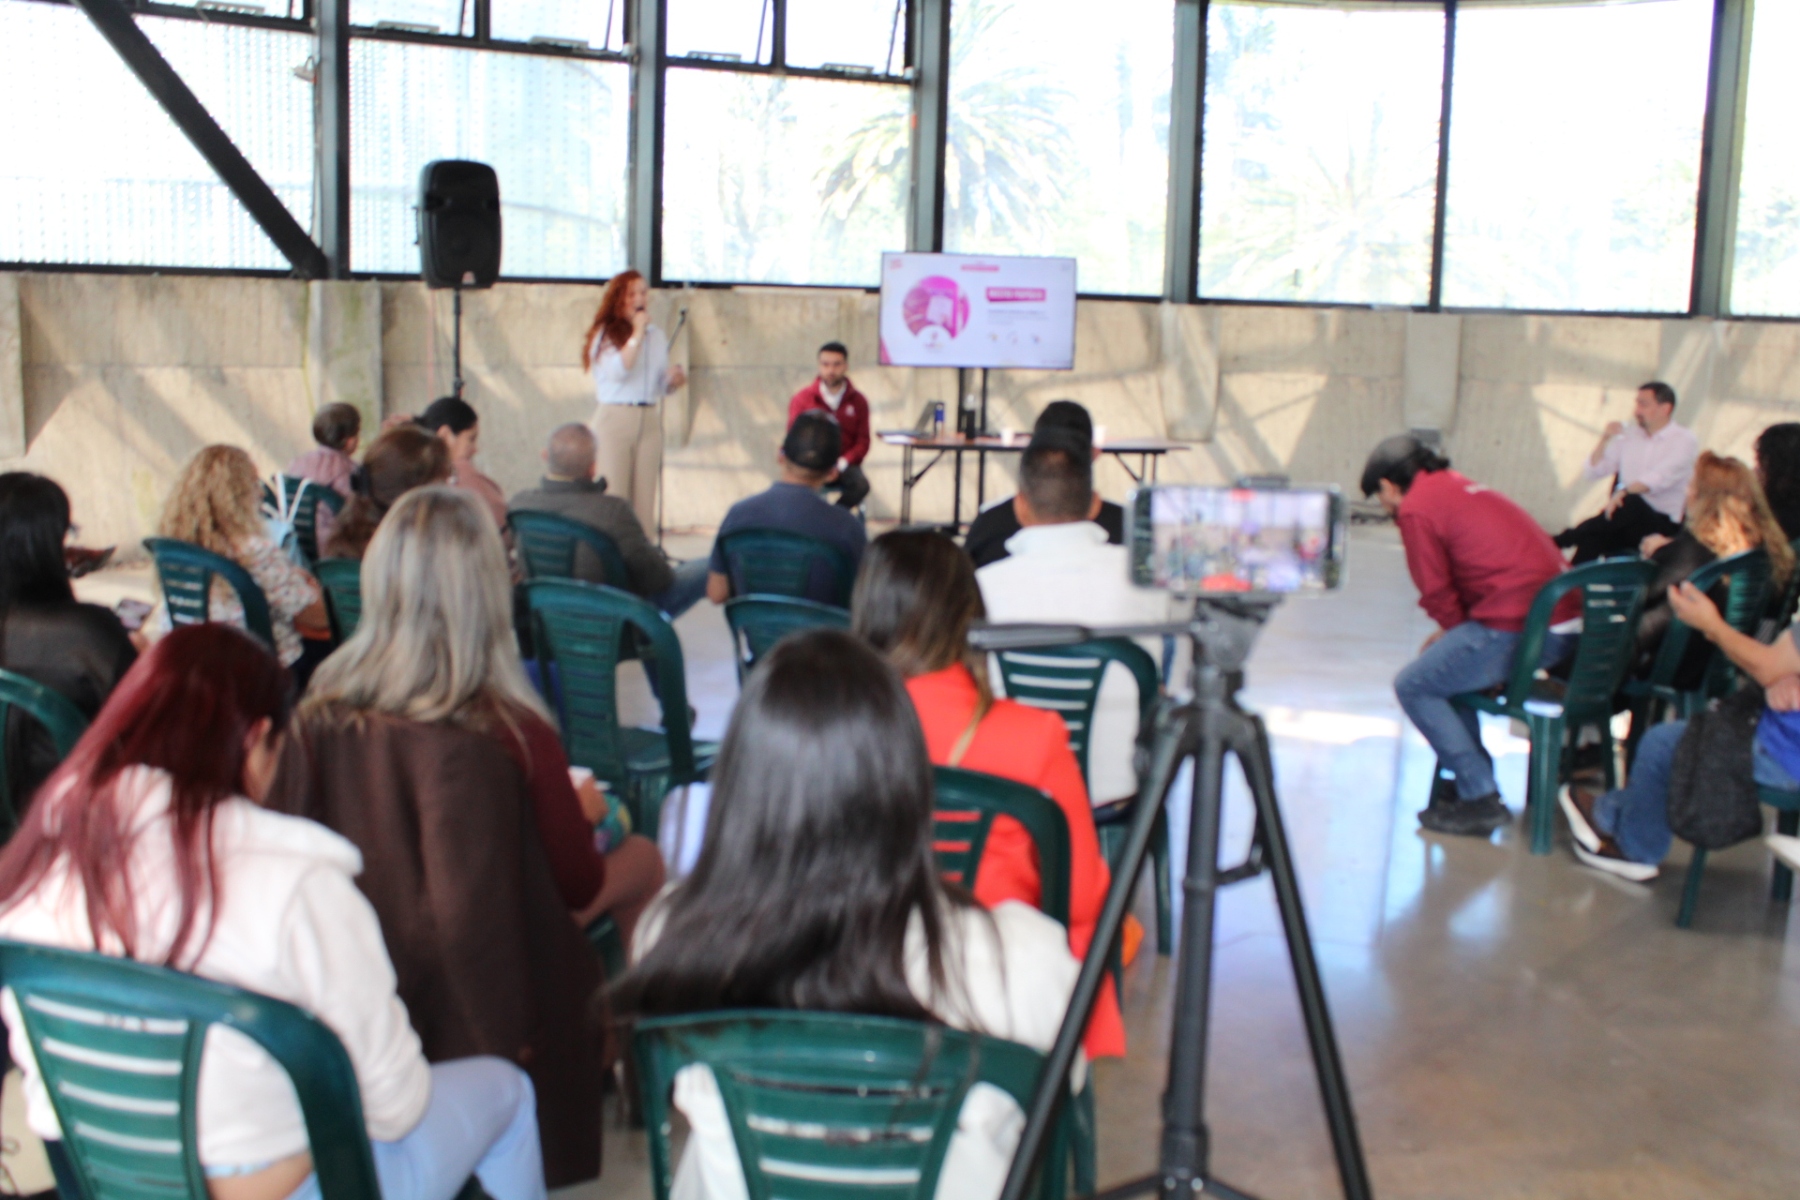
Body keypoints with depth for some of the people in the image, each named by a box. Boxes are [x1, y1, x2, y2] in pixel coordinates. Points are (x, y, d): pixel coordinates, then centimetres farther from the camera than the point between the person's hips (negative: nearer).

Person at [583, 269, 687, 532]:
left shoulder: (657, 336, 15)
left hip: (650, 419, 5)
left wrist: (674, 381, -1)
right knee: (614, 495, -6)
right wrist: (637, 332, -12)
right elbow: (618, 370, -15)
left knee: (645, 494, 2)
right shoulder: (604, 334, 0)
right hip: (614, 418, -5)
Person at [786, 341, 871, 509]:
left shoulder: (858, 401, 5)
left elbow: (862, 442, 4)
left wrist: (842, 462, -14)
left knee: (861, 485, -32)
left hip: (843, 465, 1)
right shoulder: (802, 399, 3)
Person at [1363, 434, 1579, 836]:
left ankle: (1480, 799, -1)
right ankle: (1470, 776, 25)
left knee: (1413, 685, 1)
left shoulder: (1416, 508, -5)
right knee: (1447, 662, 27)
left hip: (1518, 628, -10)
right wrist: (1454, 633, 21)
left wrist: (1454, 629, 13)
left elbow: (1437, 591, -3)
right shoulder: (1458, 485, 23)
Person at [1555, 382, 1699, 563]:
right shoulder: (1629, 437, 16)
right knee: (1592, 538, -32)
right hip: (1626, 522, 4)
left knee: (1631, 503, -38)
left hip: (1662, 524, -4)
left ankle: (1562, 540, -30)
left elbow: (1662, 477, -19)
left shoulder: (1683, 440, 0)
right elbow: (1590, 472, 17)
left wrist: (1625, 491, -35)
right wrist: (1604, 439, 3)